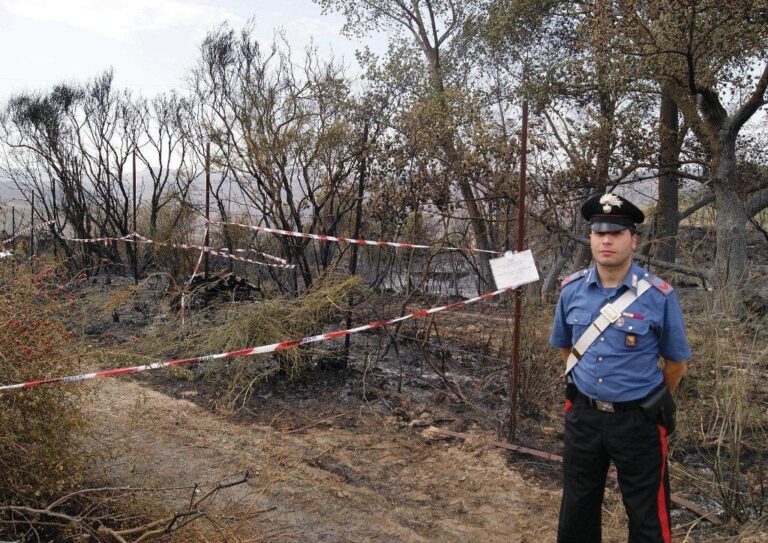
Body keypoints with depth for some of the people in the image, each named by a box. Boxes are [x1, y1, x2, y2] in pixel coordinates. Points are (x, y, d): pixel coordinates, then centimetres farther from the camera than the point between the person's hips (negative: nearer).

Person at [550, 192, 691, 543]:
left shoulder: (658, 296, -14)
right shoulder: (572, 289, -4)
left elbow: (676, 362, -2)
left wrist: (652, 403, 8)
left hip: (638, 422, -3)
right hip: (583, 416, 3)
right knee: (576, 512, 19)